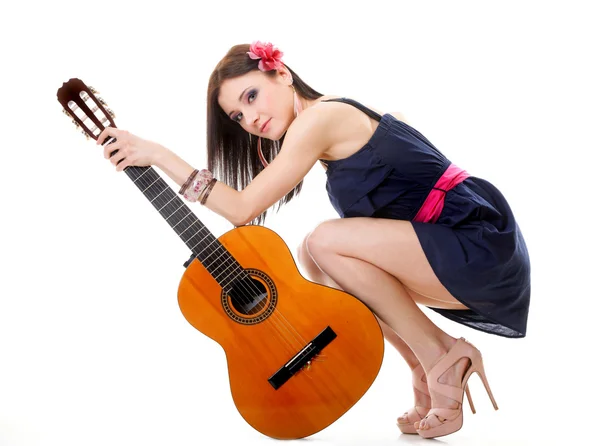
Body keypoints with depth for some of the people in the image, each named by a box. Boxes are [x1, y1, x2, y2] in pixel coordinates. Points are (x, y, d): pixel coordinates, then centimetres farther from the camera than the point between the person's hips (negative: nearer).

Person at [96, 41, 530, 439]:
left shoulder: (318, 117, -13)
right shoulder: (341, 115, 16)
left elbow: (243, 208, -14)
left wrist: (159, 154, -11)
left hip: (482, 244, -10)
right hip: (461, 249, 10)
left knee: (325, 242, -20)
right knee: (316, 259, 7)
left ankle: (441, 355, -6)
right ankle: (431, 371, 6)